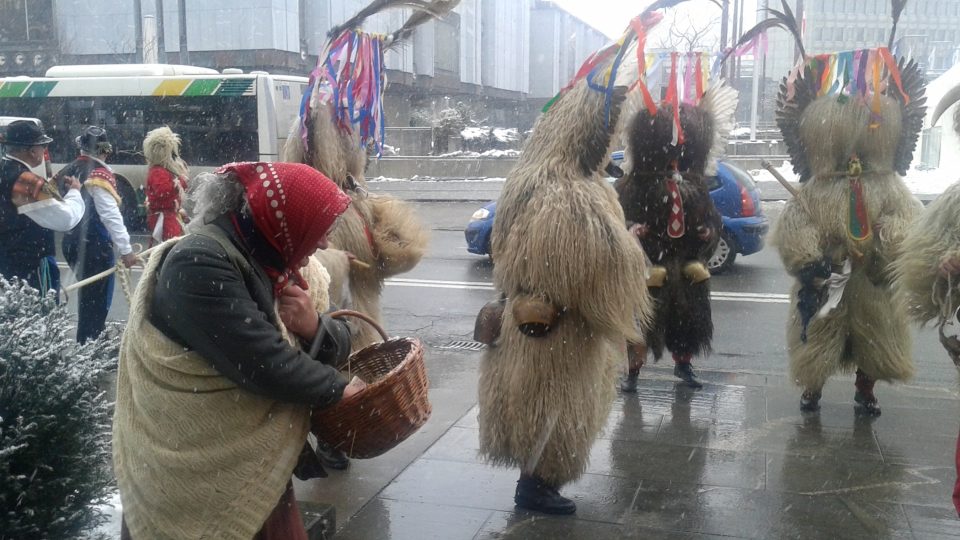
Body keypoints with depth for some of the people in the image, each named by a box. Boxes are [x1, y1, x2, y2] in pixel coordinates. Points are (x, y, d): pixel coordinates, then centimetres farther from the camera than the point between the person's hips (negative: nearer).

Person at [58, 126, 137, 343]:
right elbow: (110, 214, -21)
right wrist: (125, 249, -22)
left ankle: (86, 343, 34)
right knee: (97, 300, -1)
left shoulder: (69, 171, 10)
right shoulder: (99, 173, -15)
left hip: (73, 243, 9)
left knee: (87, 295, 21)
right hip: (95, 246, -9)